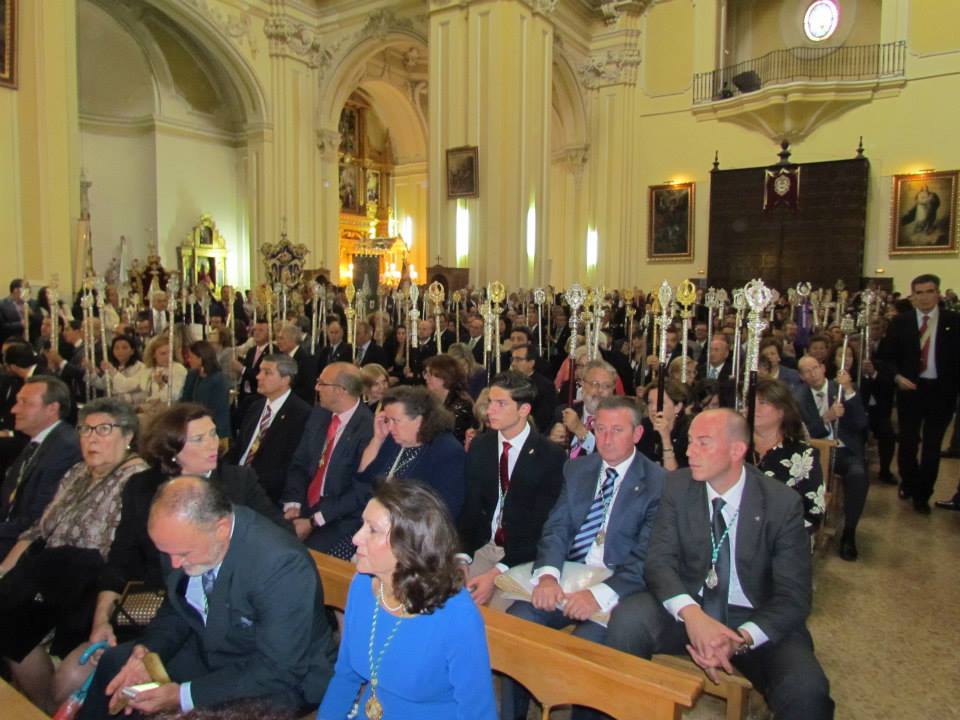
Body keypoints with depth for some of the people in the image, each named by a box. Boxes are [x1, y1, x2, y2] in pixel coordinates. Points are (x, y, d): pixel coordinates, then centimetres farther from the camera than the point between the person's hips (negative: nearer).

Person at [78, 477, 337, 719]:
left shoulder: (283, 565, -35)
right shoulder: (187, 537, -13)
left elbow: (278, 672, -28)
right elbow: (176, 608, 6)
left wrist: (185, 696, -28)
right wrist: (146, 652, -13)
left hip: (281, 684, -7)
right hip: (210, 652, 7)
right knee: (115, 661, 8)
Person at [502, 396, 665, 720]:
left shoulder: (659, 482, -5)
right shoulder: (576, 469, 10)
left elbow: (646, 556, -13)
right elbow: (556, 528, 3)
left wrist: (601, 593, -27)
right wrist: (548, 575, -17)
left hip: (617, 588, -4)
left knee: (586, 643, -29)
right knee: (514, 619, -17)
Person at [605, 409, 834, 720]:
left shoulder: (783, 503, -10)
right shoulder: (678, 487, -5)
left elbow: (793, 597, -11)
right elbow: (659, 559, -10)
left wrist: (741, 639, -29)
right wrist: (691, 613, -30)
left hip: (757, 621, -2)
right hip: (688, 612, 2)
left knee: (805, 691, -30)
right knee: (628, 618, -26)